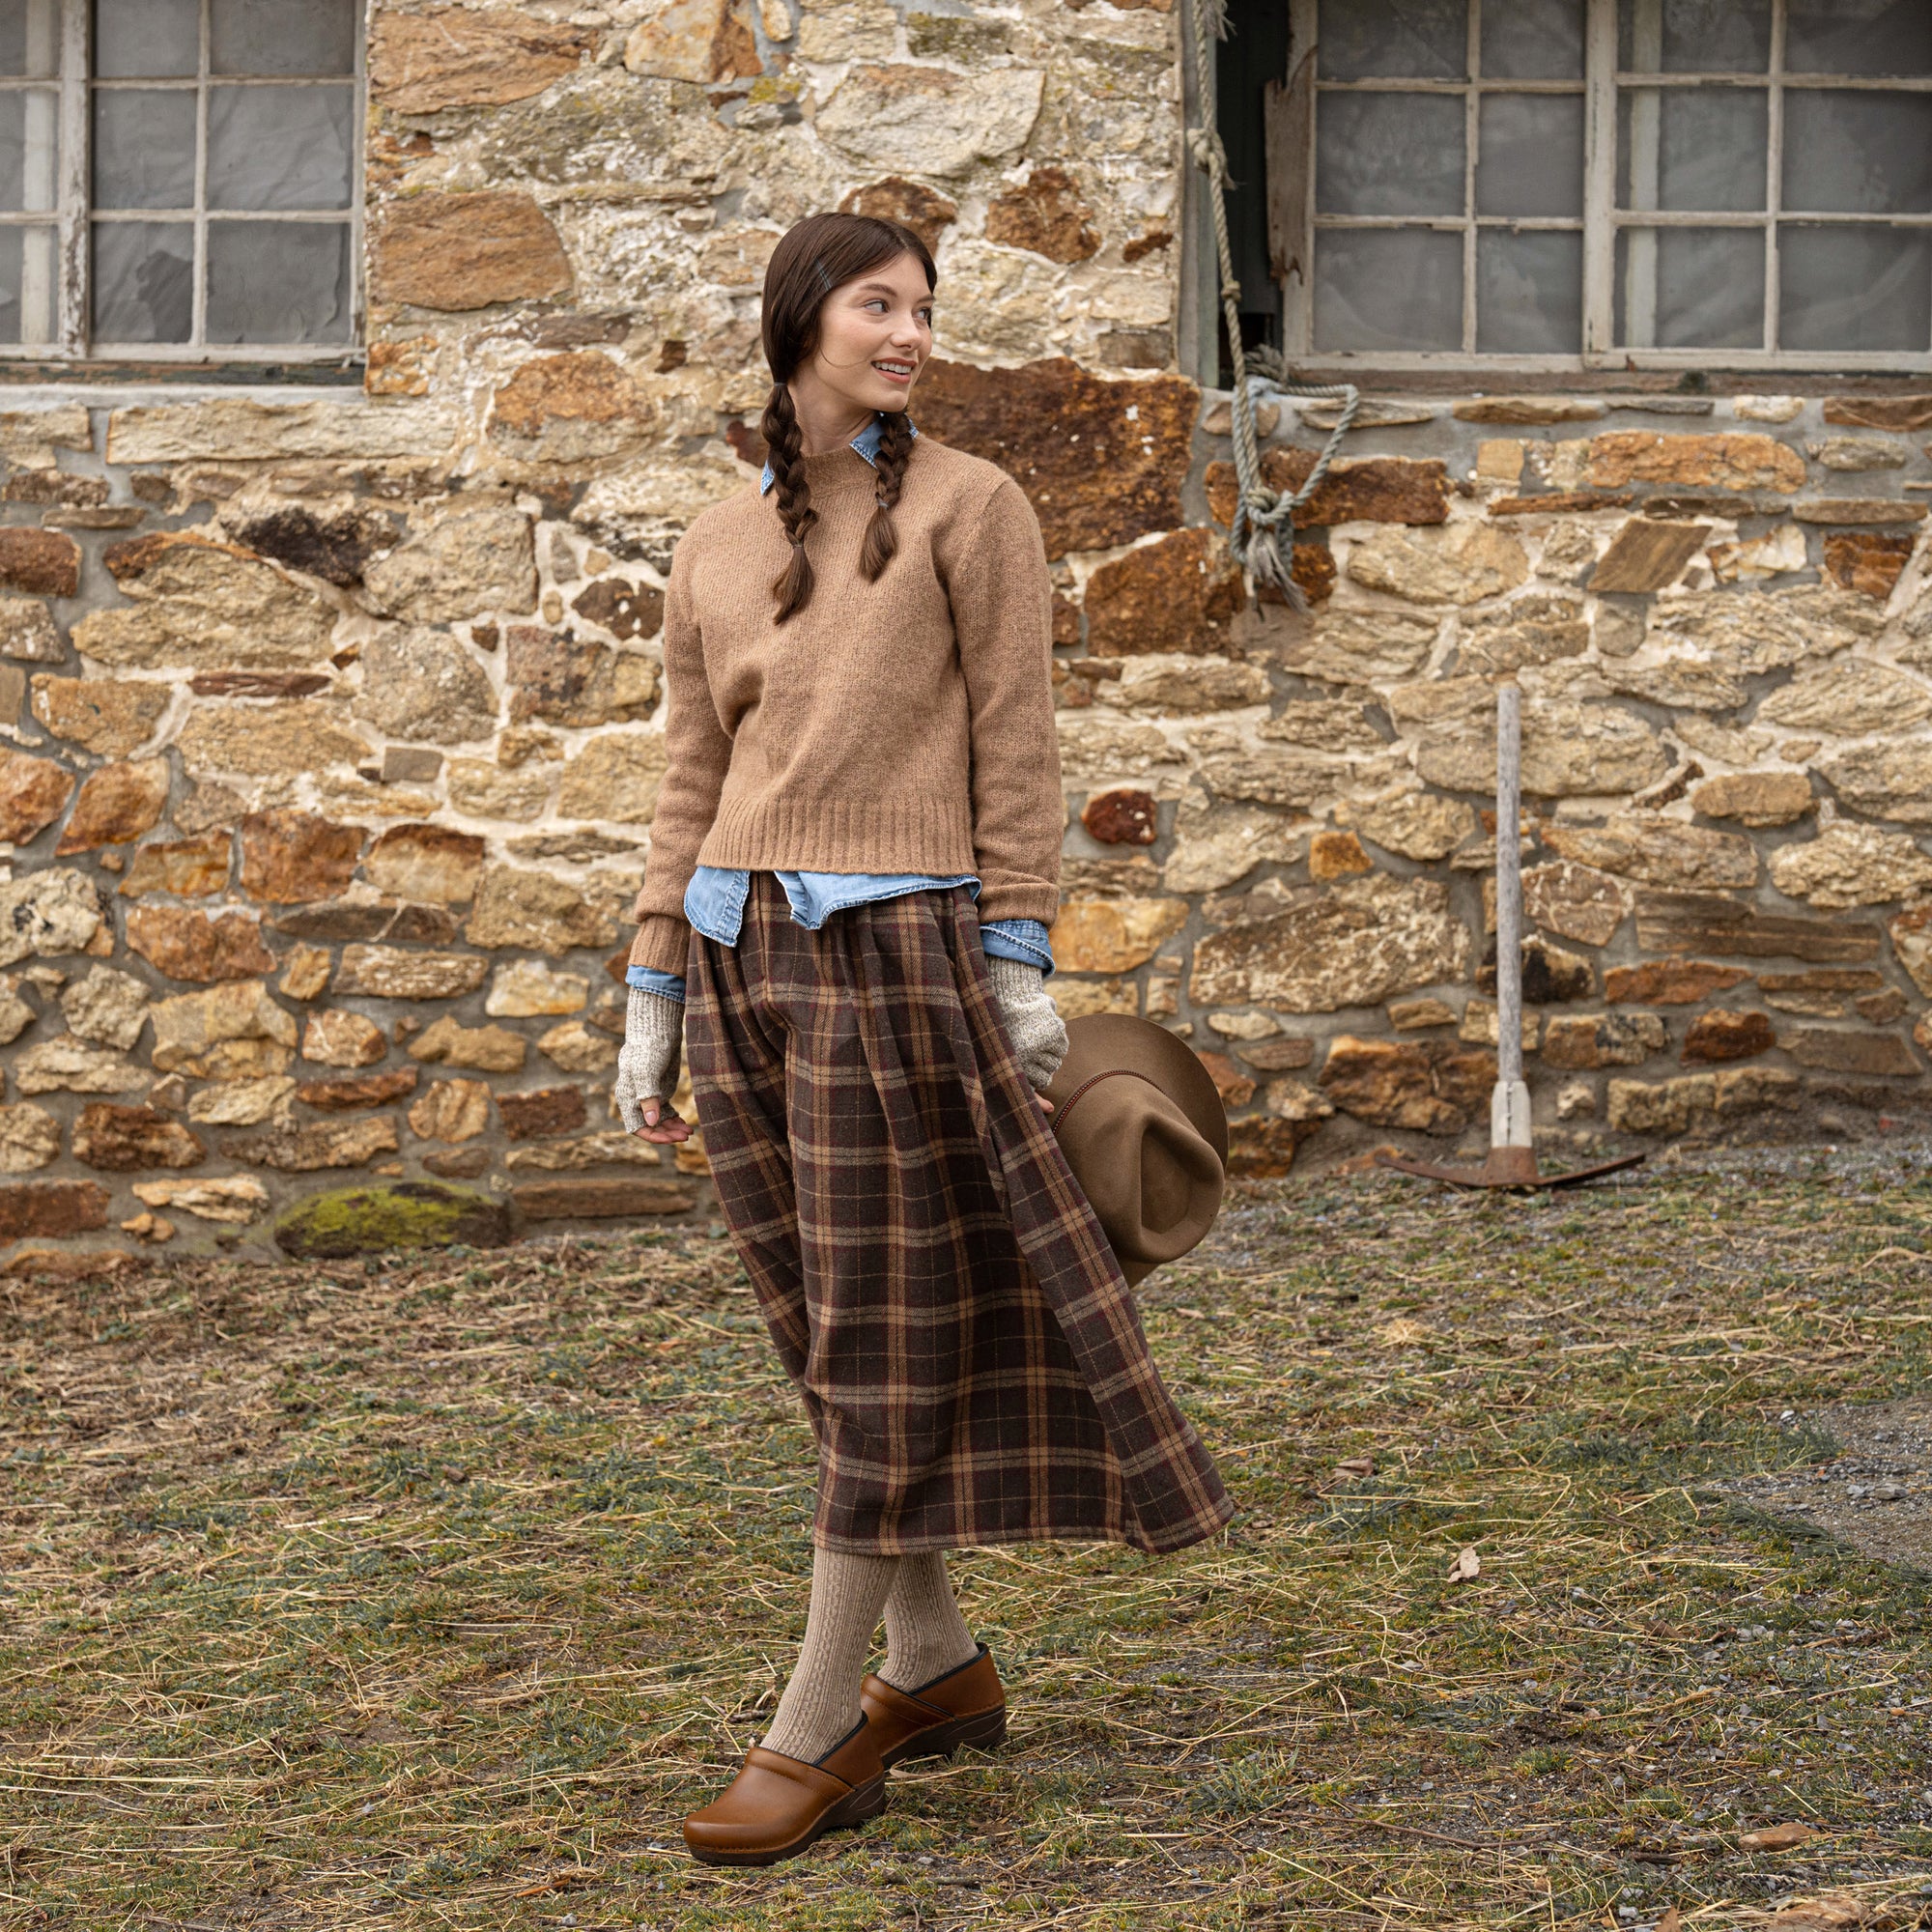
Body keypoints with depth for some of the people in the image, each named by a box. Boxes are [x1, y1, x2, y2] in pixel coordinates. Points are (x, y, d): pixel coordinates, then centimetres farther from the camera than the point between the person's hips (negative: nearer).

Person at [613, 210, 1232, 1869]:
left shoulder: (970, 506, 0)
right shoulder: (715, 550, 13)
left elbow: (1015, 748, -3)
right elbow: (694, 787, 15)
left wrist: (1021, 963, -8)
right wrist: (654, 995, 12)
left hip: (896, 950, -5)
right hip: (743, 952, 5)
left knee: (883, 1334, -3)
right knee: (830, 1332, 9)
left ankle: (822, 1732, 0)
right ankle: (937, 1664, 22)